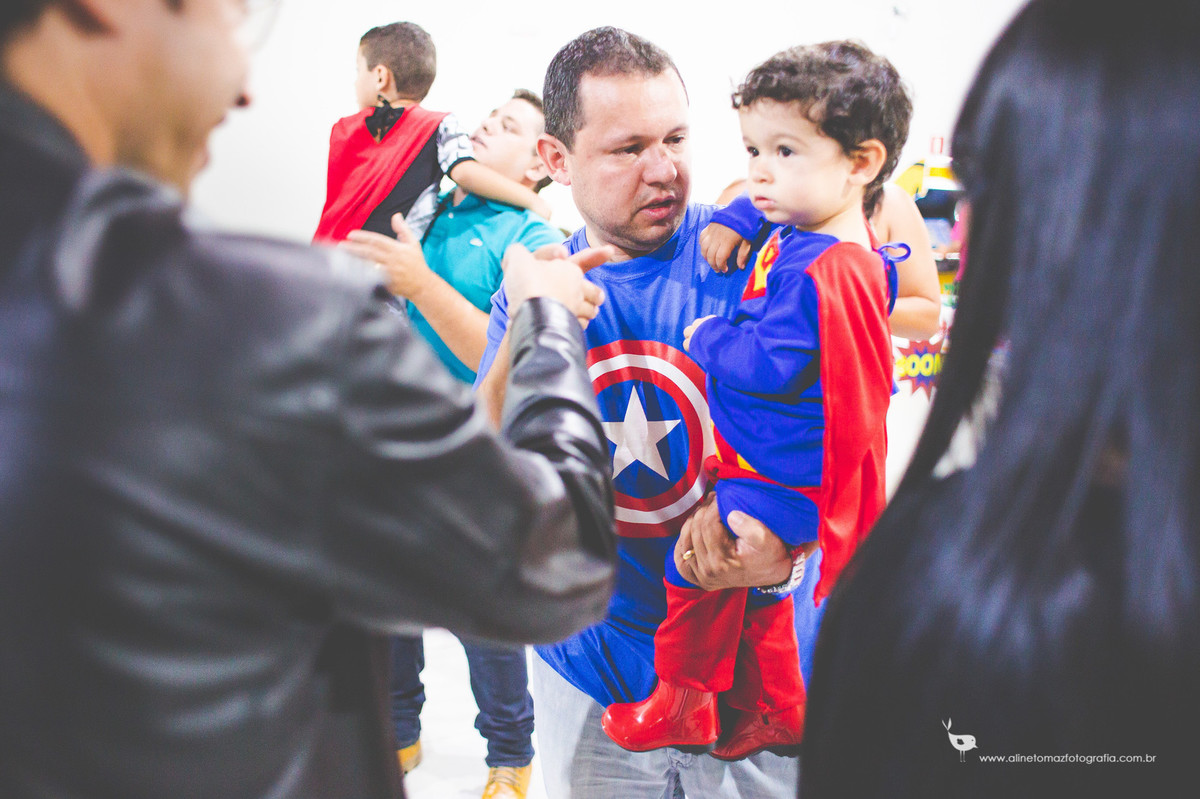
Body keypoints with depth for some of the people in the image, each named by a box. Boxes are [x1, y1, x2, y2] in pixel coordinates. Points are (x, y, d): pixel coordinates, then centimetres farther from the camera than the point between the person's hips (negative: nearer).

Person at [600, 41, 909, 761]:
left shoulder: (825, 274, -27)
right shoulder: (801, 230, 5)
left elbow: (771, 365, -28)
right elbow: (758, 205, 27)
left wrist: (706, 340, -12)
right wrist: (727, 224, 10)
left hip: (780, 479, -10)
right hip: (769, 463, 11)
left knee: (697, 563, -1)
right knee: (756, 586, 21)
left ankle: (683, 706, 20)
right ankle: (773, 715, 38)